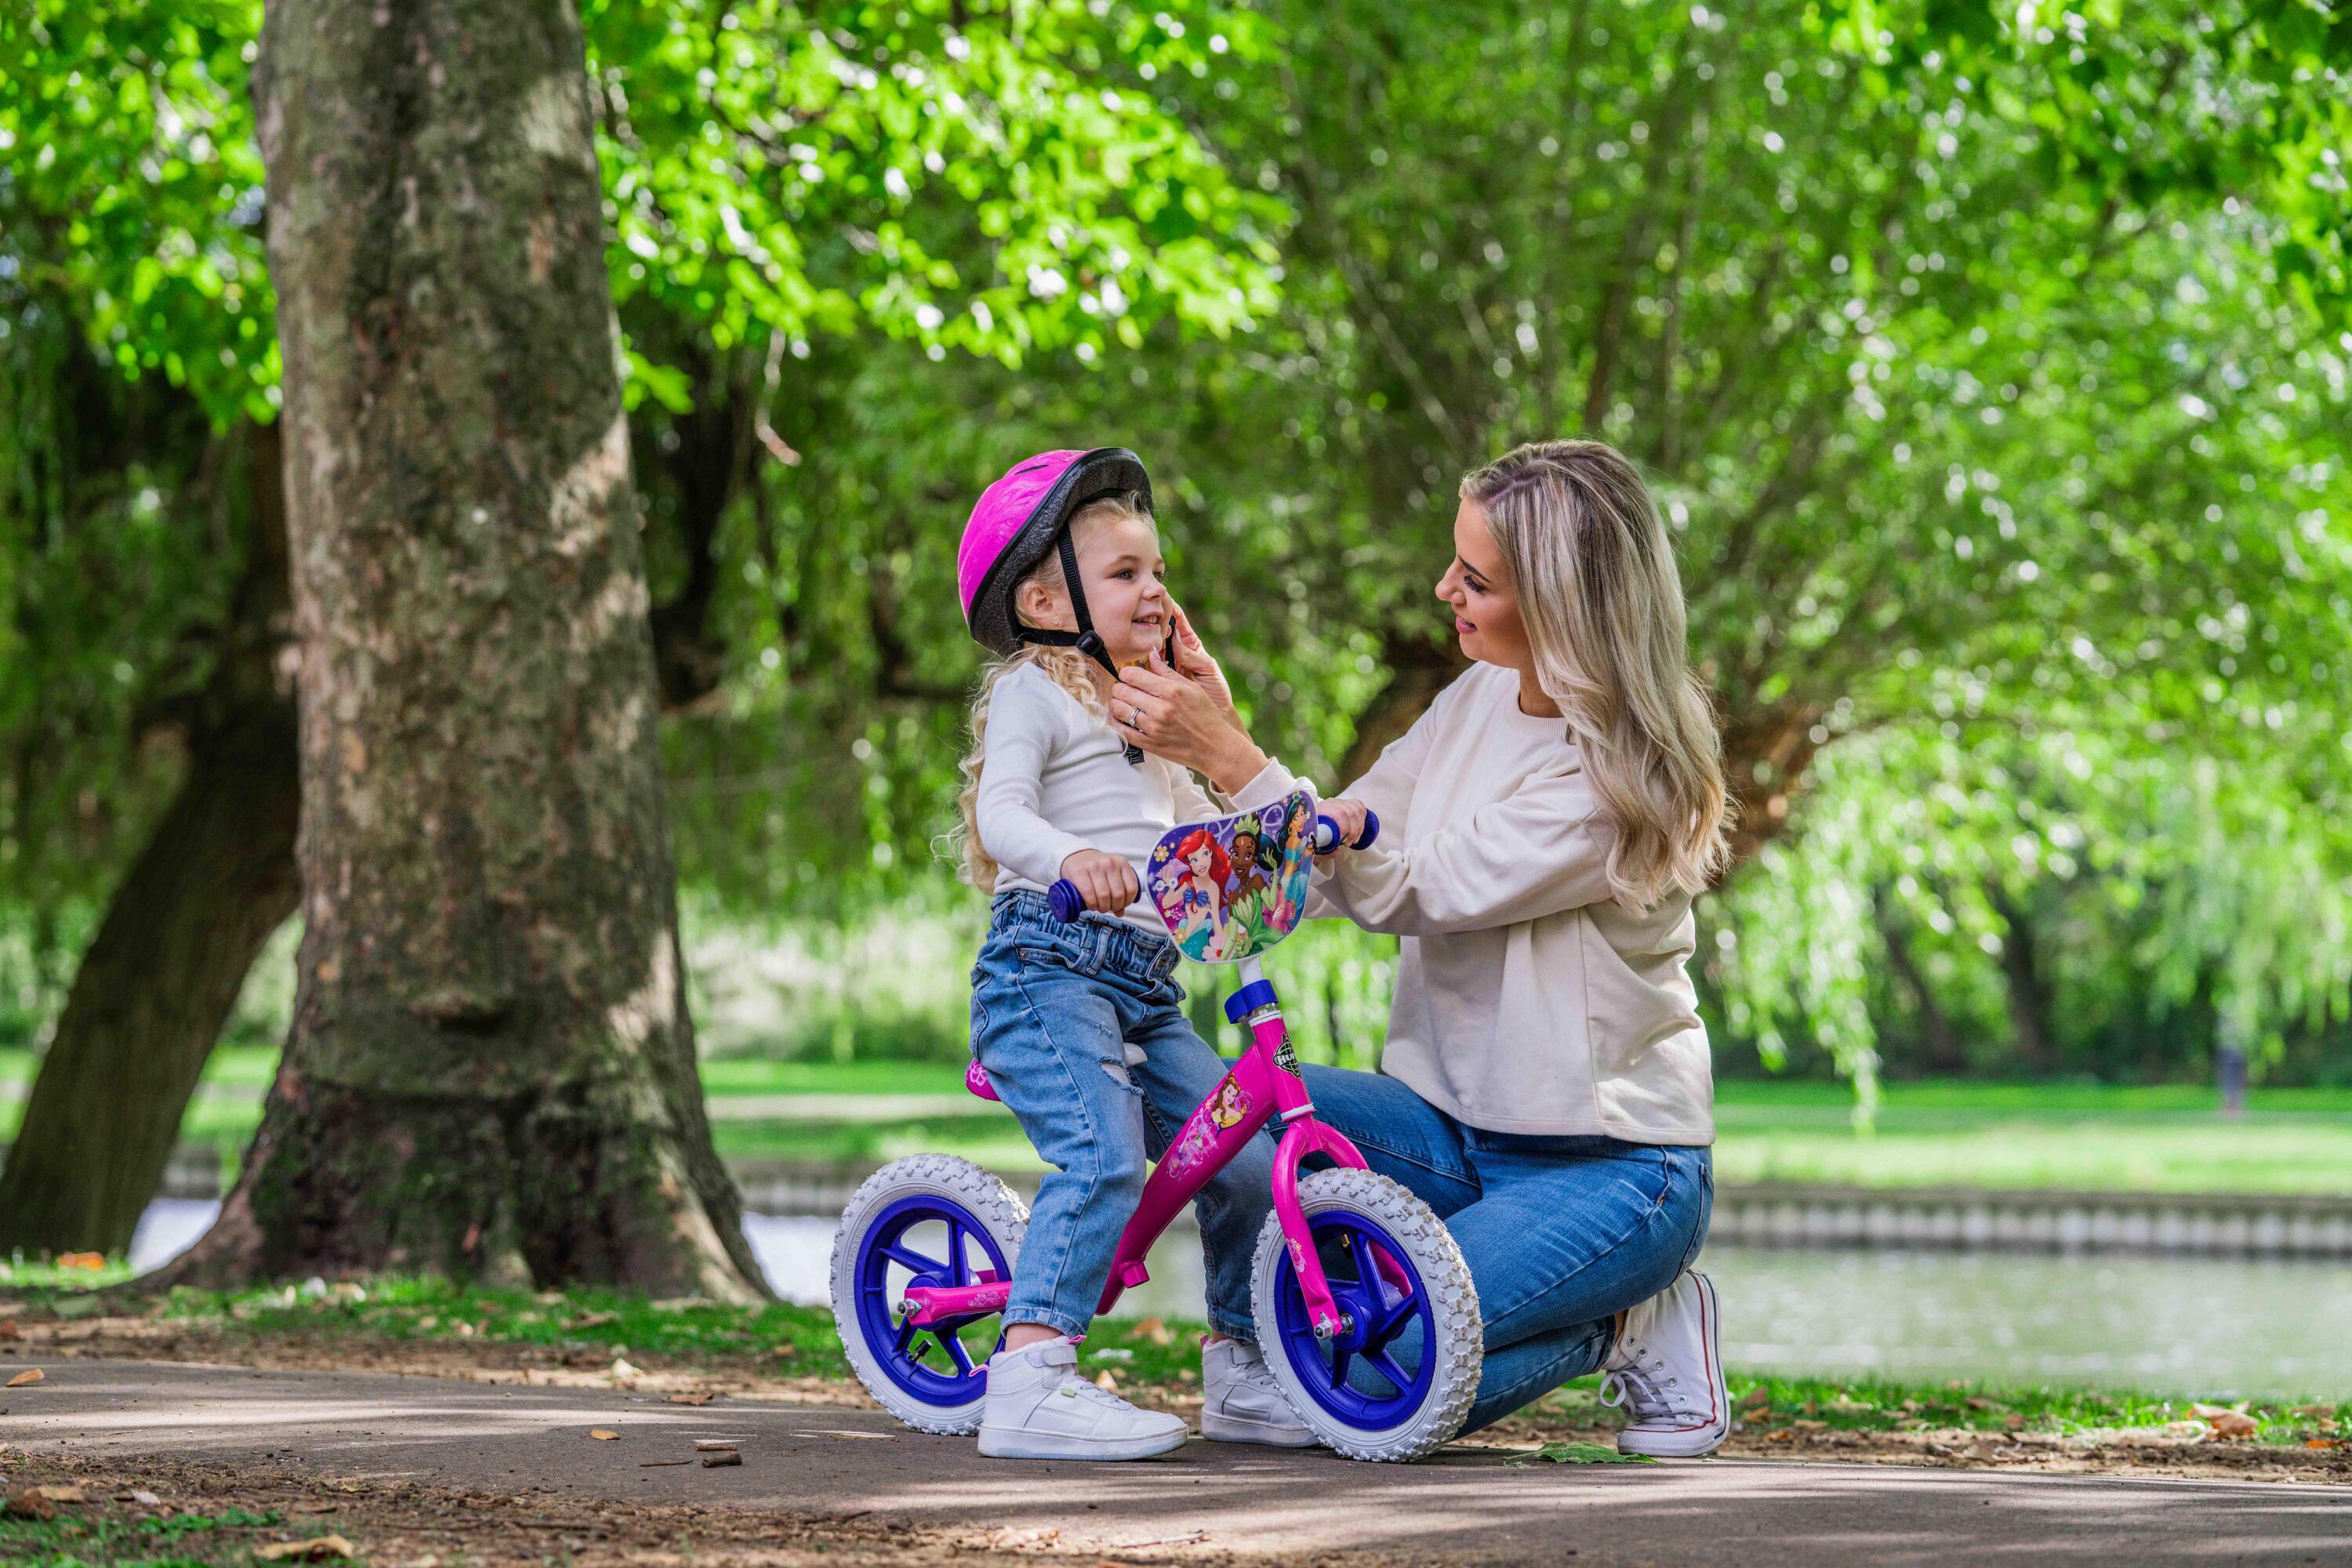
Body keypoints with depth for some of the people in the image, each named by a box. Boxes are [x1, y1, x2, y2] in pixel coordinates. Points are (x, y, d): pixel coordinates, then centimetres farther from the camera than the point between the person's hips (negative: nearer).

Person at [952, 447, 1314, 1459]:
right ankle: (1031, 1379, -31)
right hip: (1046, 967, -8)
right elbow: (1002, 810, -15)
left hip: (1143, 991, 8)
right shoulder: (1032, 693, 0)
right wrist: (1070, 857, -36)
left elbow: (1201, 824, 29)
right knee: (1102, 1156, -26)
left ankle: (1241, 1375, 15)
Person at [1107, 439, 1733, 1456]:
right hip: (1458, 1128, 7)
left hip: (1614, 1165, -7)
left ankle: (1628, 1328, 1)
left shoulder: (1626, 772, -21)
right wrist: (1211, 732, -11)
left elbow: (1409, 893, -25)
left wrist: (1231, 758, -26)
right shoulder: (1480, 698, 4)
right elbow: (1331, 870, 2)